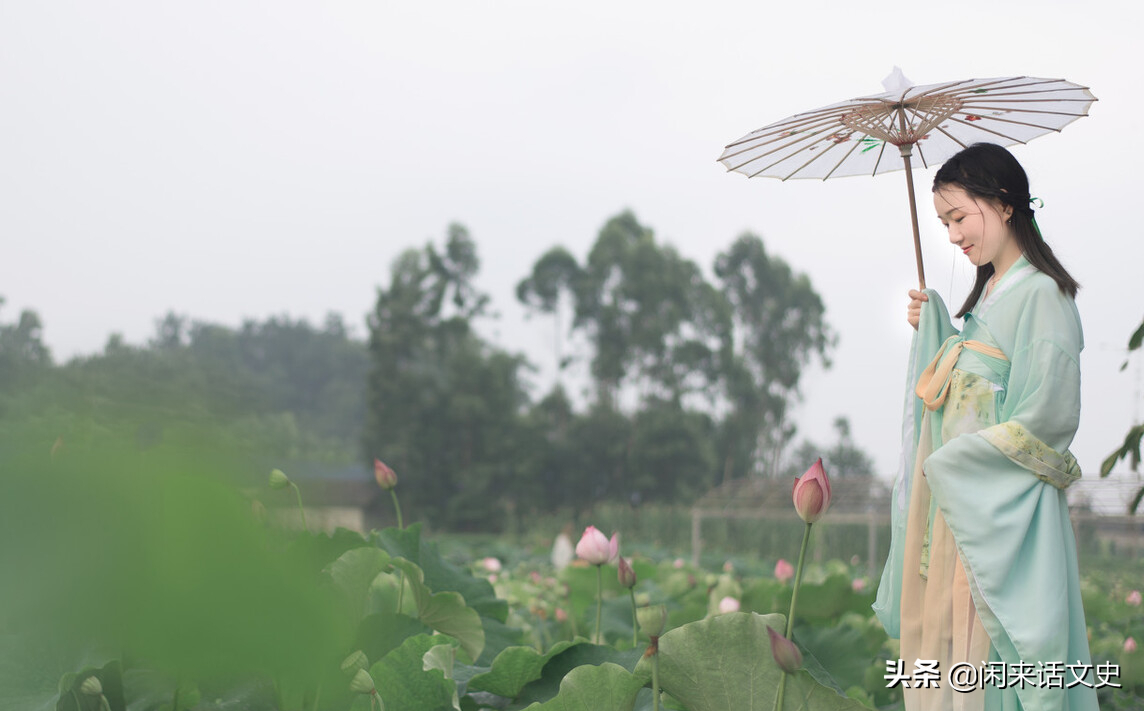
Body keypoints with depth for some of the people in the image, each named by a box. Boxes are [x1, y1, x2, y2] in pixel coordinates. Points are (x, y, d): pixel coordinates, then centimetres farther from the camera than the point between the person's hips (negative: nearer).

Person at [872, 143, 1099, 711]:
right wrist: (931, 329, 8)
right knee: (943, 642, 11)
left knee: (987, 660, -4)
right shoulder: (986, 294, 15)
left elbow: (1048, 417, -18)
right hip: (952, 503, 8)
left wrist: (952, 461, -12)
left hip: (999, 512, -8)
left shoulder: (1041, 294, -13)